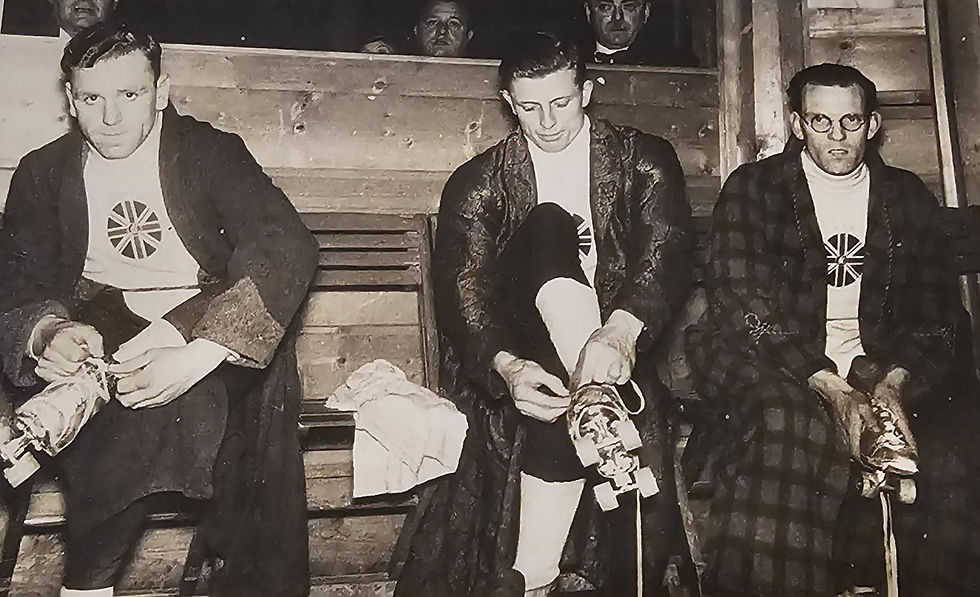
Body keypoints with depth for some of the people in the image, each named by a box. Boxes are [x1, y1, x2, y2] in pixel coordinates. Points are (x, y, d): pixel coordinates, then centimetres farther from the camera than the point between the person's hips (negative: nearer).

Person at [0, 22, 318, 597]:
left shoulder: (214, 152, -3)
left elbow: (290, 247, -19)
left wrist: (197, 355, -33)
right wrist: (50, 332, -24)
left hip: (207, 320, -1)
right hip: (100, 323, 1)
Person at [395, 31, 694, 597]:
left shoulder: (644, 160, 5)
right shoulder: (476, 185, 5)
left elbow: (667, 252, -13)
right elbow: (464, 293, -8)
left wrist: (619, 330, -35)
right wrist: (507, 366, -30)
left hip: (626, 339, 1)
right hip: (524, 354, 0)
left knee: (565, 416, -33)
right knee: (548, 229, -26)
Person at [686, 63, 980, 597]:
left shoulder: (908, 198, 16)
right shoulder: (752, 190, 5)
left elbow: (935, 315, 9)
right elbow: (745, 308, -8)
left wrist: (894, 384, -12)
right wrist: (831, 391, -19)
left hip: (881, 368, 3)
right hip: (777, 367, -3)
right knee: (786, 425, -34)